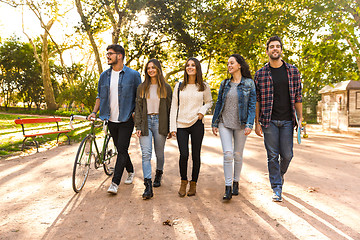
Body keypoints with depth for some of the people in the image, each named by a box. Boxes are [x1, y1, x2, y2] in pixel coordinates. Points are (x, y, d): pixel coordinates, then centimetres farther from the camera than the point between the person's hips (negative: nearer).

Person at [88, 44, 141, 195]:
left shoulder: (133, 75, -5)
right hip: (111, 120, 5)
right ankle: (130, 171, 35)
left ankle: (115, 183, -1)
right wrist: (94, 111, 4)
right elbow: (100, 95, 15)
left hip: (126, 120, -5)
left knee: (122, 150, -6)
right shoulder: (104, 75, 9)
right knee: (120, 148, 14)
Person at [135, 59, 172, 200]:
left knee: (159, 153, 9)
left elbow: (170, 108, 5)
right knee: (146, 154, -9)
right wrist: (138, 127, -3)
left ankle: (158, 175, 36)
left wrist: (170, 128, 2)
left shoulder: (166, 88, 6)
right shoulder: (142, 87, 9)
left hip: (160, 122, 0)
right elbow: (138, 107, 6)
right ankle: (148, 186, -10)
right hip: (146, 122, 1)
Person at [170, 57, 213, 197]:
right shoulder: (179, 86, 7)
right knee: (184, 154, -8)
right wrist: (172, 127, 0)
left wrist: (202, 111, -3)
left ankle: (193, 184, 20)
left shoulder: (204, 86, 6)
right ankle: (183, 181, 15)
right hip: (181, 125, 0)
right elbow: (174, 107, 7)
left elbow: (209, 102, 19)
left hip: (197, 124, 0)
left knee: (196, 155, 4)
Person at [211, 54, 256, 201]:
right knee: (227, 153, -10)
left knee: (238, 155, 7)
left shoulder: (249, 83, 0)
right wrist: (214, 123, 9)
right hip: (224, 123, 2)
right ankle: (228, 188, -5)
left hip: (241, 124, -1)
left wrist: (249, 124, -13)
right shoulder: (225, 84, 9)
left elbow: (252, 105, -4)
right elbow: (219, 104, 12)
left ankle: (236, 183, 27)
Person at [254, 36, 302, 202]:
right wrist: (257, 123, -1)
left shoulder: (293, 71, 7)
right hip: (269, 121, -1)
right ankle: (277, 189, 14)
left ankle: (281, 173, 37)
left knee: (287, 155, 4)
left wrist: (300, 119, 2)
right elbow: (257, 100, 3)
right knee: (273, 156, 2)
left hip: (287, 121, 1)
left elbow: (297, 98, 7)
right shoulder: (260, 74, 2)